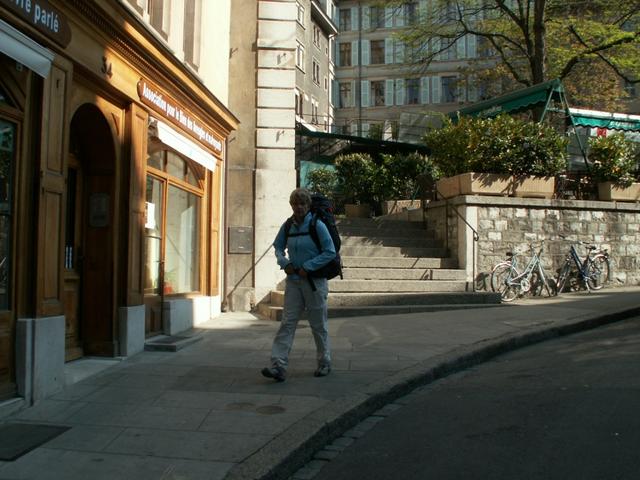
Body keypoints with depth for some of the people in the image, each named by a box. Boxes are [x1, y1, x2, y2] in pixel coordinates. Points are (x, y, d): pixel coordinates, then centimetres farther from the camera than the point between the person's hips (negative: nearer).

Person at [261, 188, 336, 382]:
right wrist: (284, 263, -3)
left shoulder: (317, 225, -10)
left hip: (314, 280, -4)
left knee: (318, 325, 7)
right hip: (293, 280, 4)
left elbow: (330, 252, -12)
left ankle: (324, 363, 24)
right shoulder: (287, 226, 4)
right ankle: (278, 366, -7)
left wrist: (307, 267, -16)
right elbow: (278, 247, 17)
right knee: (287, 322, -4)